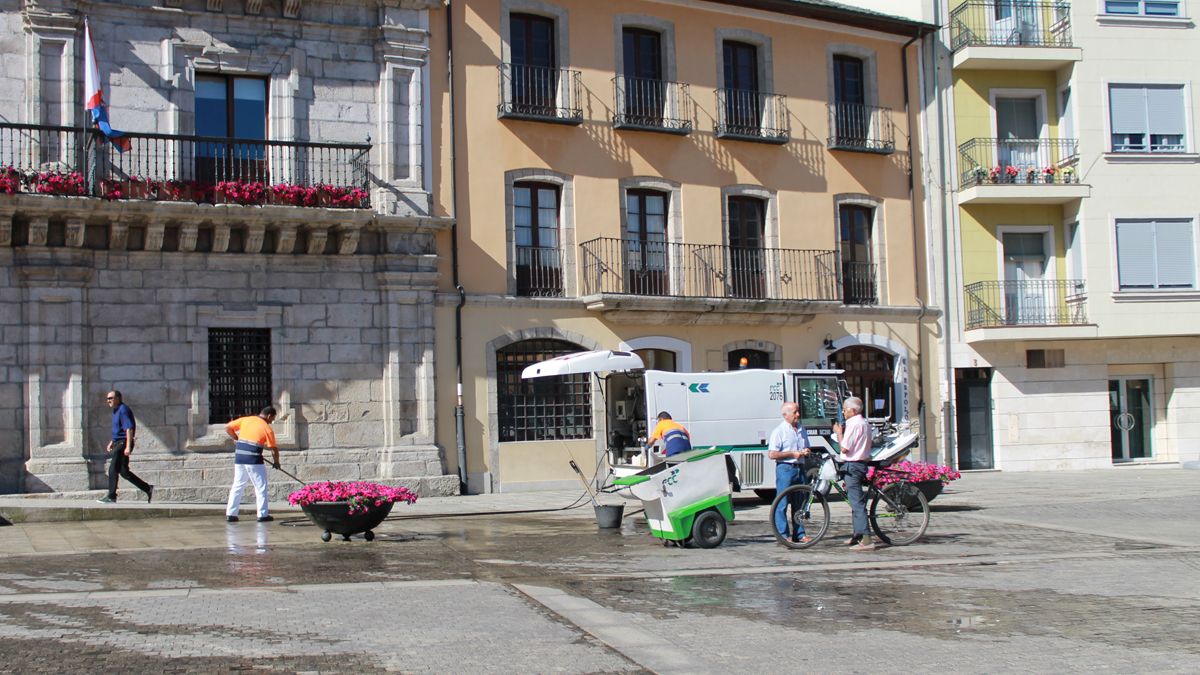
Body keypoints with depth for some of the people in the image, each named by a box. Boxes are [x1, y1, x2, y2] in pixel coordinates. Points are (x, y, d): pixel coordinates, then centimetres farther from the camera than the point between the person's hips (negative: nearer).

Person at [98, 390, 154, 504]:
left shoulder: (123, 410, -15)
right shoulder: (116, 410, 17)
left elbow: (129, 429, -22)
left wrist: (128, 447, -27)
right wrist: (112, 442, 24)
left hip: (123, 443, -10)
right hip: (118, 443, 10)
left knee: (113, 469, -6)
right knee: (124, 472, 10)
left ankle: (111, 497, 0)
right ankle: (148, 489, 12)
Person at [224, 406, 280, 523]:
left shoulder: (245, 419, 9)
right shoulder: (267, 428, -2)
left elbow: (228, 428, 8)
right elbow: (274, 449, -1)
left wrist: (236, 439, 23)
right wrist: (276, 462, 15)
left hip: (239, 457, 5)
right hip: (254, 459, -5)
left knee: (237, 485, 13)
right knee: (261, 487, 5)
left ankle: (231, 514, 12)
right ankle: (263, 515, 4)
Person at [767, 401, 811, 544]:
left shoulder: (802, 429, 14)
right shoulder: (779, 431, -7)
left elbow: (807, 448, 28)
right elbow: (771, 454, -13)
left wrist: (806, 452, 3)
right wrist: (793, 454, -14)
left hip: (800, 469, 7)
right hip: (785, 469, -7)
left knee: (799, 503, 9)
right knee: (782, 504, -6)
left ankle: (799, 534, 16)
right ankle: (783, 535, -3)